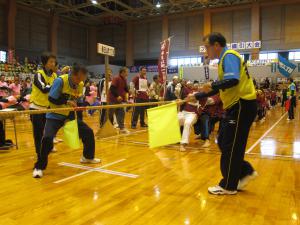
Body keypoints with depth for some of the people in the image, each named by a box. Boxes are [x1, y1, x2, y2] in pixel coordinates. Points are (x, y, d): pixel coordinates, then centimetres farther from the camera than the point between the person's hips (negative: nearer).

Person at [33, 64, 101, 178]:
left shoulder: (80, 84, -4)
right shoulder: (60, 80, -22)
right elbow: (51, 99, -21)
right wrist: (67, 102, -28)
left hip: (70, 115, 6)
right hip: (55, 116, -6)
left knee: (88, 132, 5)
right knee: (47, 138, -25)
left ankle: (88, 157, 29)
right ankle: (39, 167, -5)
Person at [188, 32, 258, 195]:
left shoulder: (229, 56, -12)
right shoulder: (225, 59, 18)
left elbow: (233, 80, -30)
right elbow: (220, 88, 24)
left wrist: (213, 85, -17)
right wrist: (196, 96, 23)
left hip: (242, 105, -10)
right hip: (235, 106, 10)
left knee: (230, 147, -1)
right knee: (223, 143, 13)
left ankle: (228, 186, 13)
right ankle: (246, 172, 22)